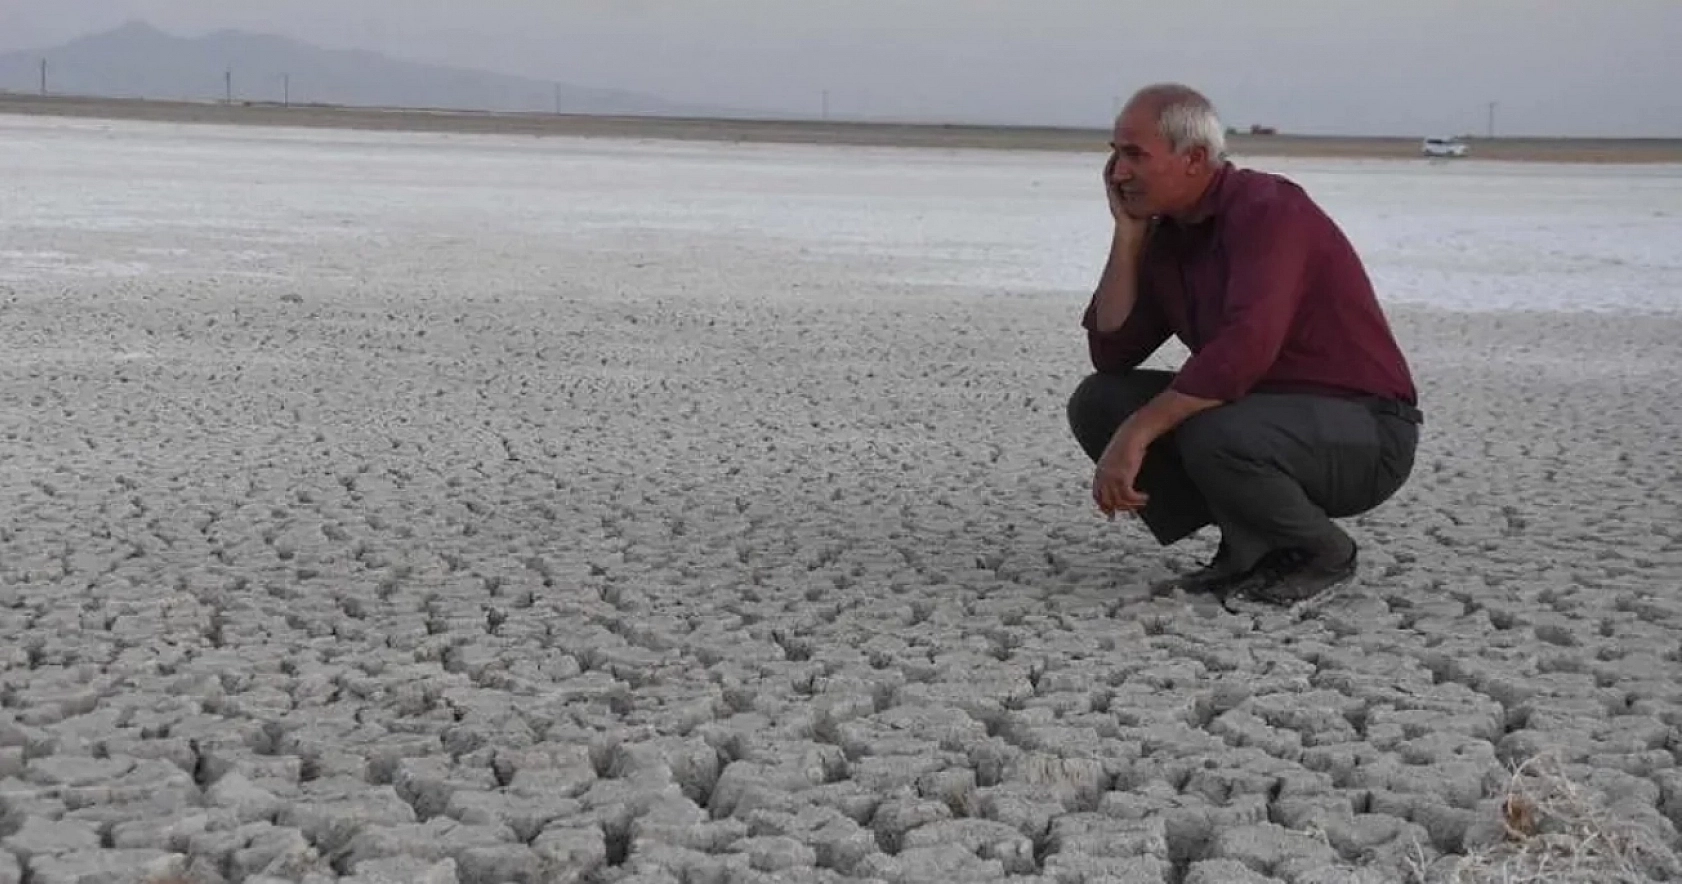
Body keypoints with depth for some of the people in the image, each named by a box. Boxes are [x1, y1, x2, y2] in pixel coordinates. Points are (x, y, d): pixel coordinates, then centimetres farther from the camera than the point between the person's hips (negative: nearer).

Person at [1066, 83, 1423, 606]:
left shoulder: (1267, 209, -20)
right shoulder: (1166, 233, 6)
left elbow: (1246, 348, -34)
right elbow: (1111, 353, 0)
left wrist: (1135, 434, -35)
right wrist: (1127, 232, -5)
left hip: (1365, 435, -8)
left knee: (1215, 437, -37)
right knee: (1097, 401, -3)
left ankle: (1324, 553, -6)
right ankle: (1252, 547, 4)